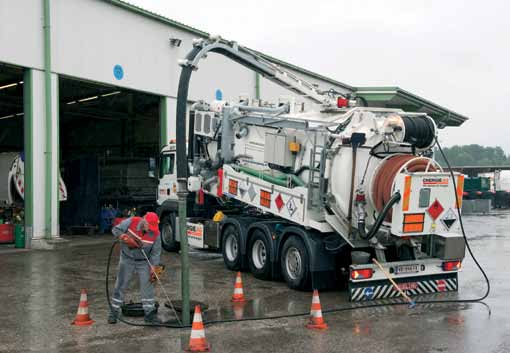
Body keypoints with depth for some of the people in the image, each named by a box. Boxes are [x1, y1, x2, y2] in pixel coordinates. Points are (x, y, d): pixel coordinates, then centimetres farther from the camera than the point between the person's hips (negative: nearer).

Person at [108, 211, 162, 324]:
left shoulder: (155, 233, -17)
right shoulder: (131, 222, -20)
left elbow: (156, 252, -10)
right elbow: (115, 229, -9)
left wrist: (153, 267, -16)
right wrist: (125, 238, -24)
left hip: (144, 262, 1)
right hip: (127, 259, 0)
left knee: (147, 285, -5)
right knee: (121, 285, 5)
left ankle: (149, 313, 3)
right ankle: (114, 312, 17)